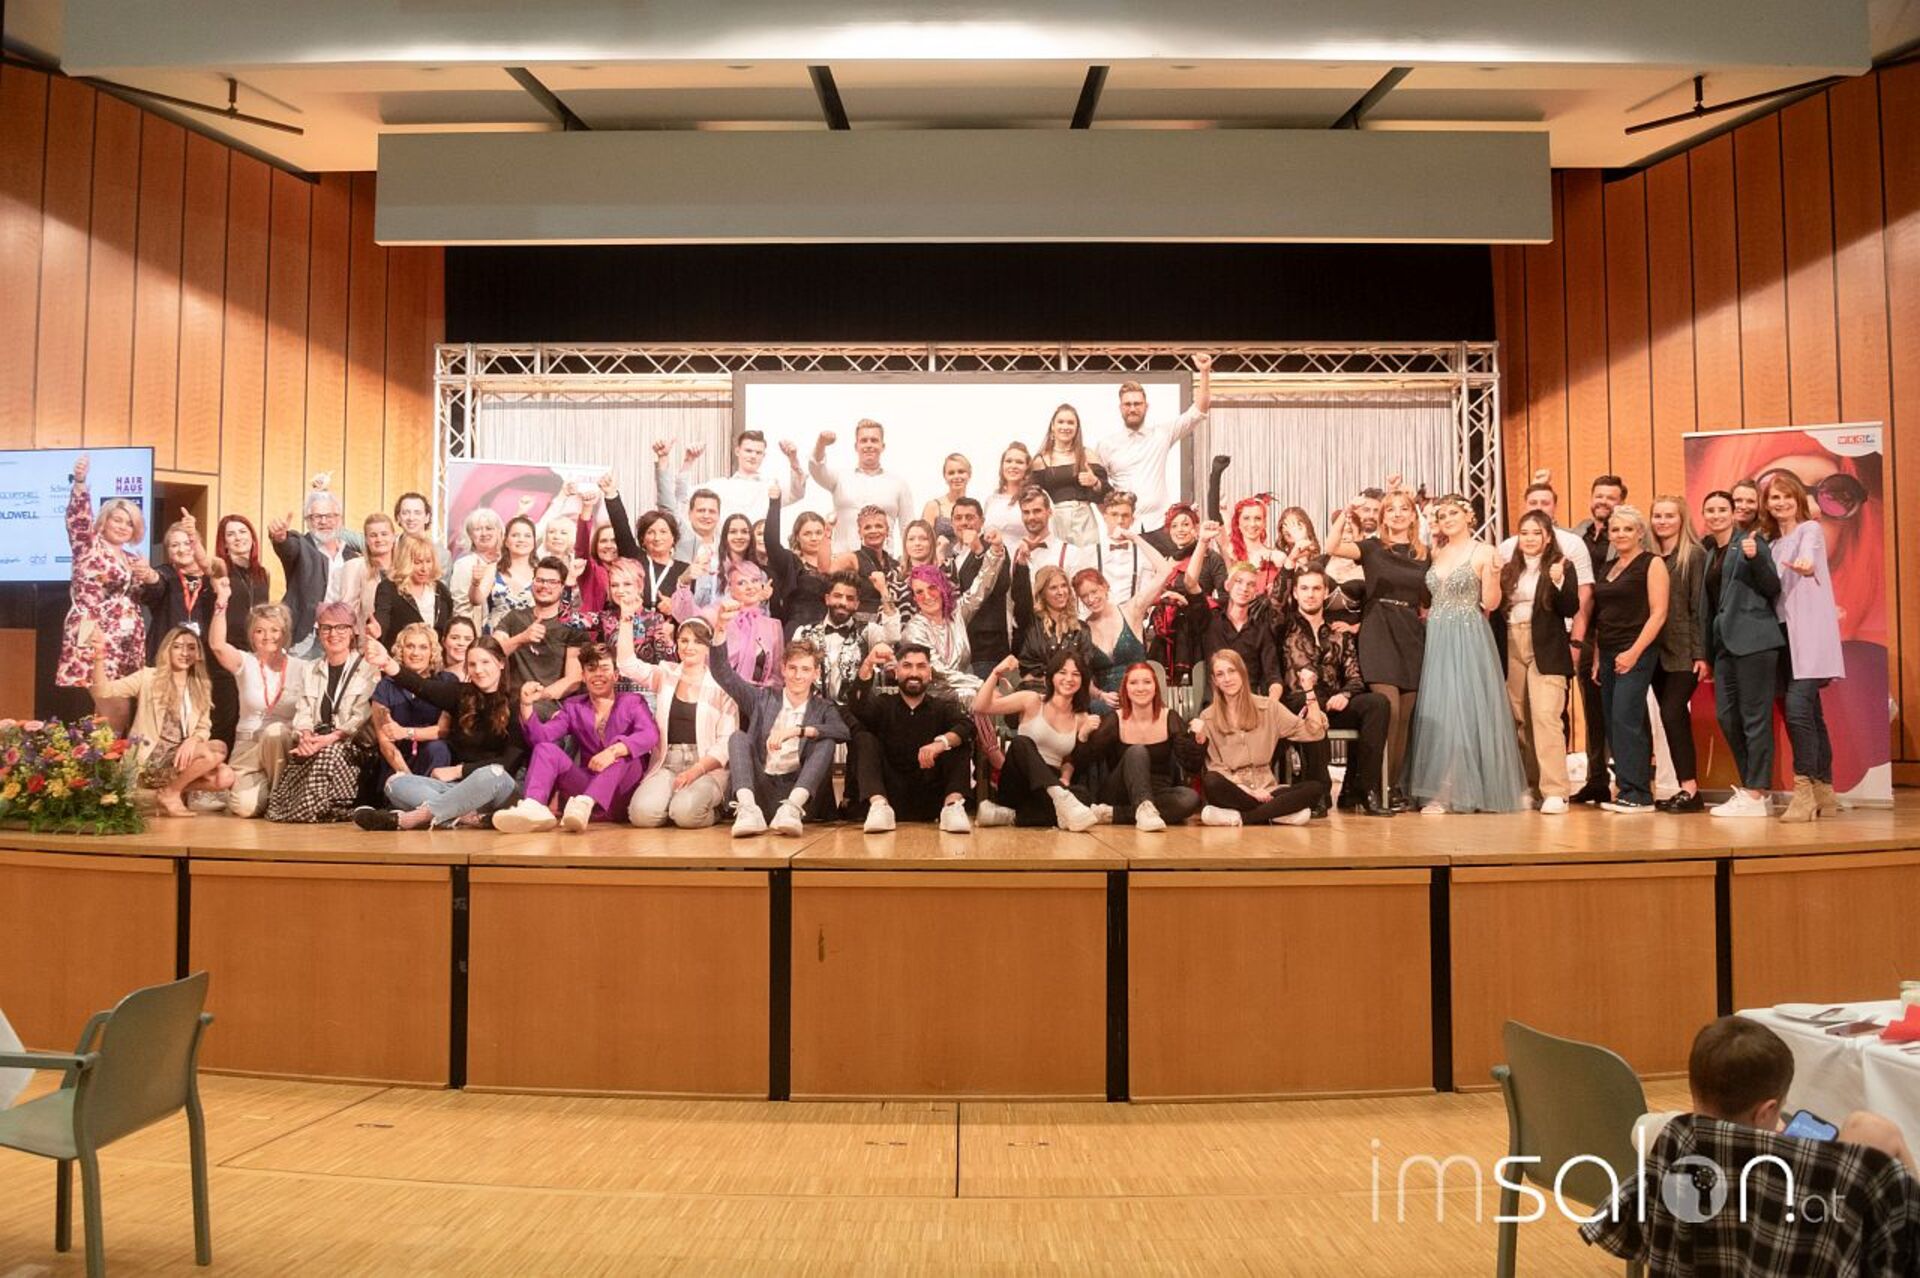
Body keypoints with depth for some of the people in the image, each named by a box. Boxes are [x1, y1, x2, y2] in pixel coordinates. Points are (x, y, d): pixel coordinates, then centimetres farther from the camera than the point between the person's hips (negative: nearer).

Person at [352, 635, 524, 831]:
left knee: (492, 774, -38)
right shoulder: (460, 694, 11)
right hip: (457, 785, 4)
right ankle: (467, 817, -38)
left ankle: (404, 819, -37)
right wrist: (387, 663, -27)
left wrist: (459, 770, -9)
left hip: (494, 785, -4)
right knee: (396, 783, -18)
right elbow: (421, 686, -9)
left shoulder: (515, 704, 1)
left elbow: (511, 762, -7)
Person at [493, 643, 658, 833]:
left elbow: (651, 735, -15)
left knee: (622, 746, -27)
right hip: (587, 785, 3)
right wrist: (526, 705, -17)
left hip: (623, 794, -3)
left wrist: (614, 750, -33)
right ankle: (533, 806, -40)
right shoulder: (573, 707, 17)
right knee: (545, 748, -12)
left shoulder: (632, 702, 7)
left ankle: (586, 803, -49)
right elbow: (541, 737, 1)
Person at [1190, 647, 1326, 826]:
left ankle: (1239, 817, -24)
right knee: (1211, 782, -35)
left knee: (1316, 788, -24)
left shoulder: (1268, 707, 6)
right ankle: (1275, 814, -21)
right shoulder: (1208, 717, 3)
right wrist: (1248, 790, -13)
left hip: (1265, 789, 2)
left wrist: (1309, 691, -7)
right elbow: (1215, 766, -2)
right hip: (1232, 791, -2)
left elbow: (1314, 732, 0)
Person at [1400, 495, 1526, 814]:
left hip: (1469, 640, -5)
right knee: (1437, 711, 3)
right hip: (1437, 640, 5)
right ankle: (1441, 791, 8)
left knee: (1467, 709, -7)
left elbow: (1490, 603, -6)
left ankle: (1472, 790, -2)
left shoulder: (1484, 553, -2)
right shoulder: (1437, 554, 14)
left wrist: (1493, 573, -20)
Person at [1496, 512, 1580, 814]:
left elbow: (1571, 610, -8)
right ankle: (1529, 785, 21)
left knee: (1546, 716, -14)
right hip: (1512, 649, 5)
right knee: (1519, 720, 9)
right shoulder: (1509, 569, 13)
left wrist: (1559, 582, -22)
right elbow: (1497, 607, 10)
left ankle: (1555, 792, -14)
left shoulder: (1561, 566, 1)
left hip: (1546, 651, -5)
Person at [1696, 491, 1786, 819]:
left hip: (1753, 640, -8)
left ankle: (1756, 796, -3)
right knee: (1727, 717, 7)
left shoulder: (1750, 540, -2)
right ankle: (1748, 789, 17)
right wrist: (1706, 653, 18)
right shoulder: (1711, 553, 19)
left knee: (1755, 717, -6)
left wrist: (1755, 558, -25)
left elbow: (1773, 589, -9)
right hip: (1724, 643, 8)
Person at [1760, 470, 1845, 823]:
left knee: (1797, 707, -18)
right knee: (1809, 713, 9)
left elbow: (1808, 553, -27)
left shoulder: (1810, 529, -2)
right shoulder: (1770, 541, 17)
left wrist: (1806, 563, -48)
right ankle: (1823, 793, 14)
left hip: (1810, 631, -7)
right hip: (1784, 633, 7)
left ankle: (1803, 793, -15)